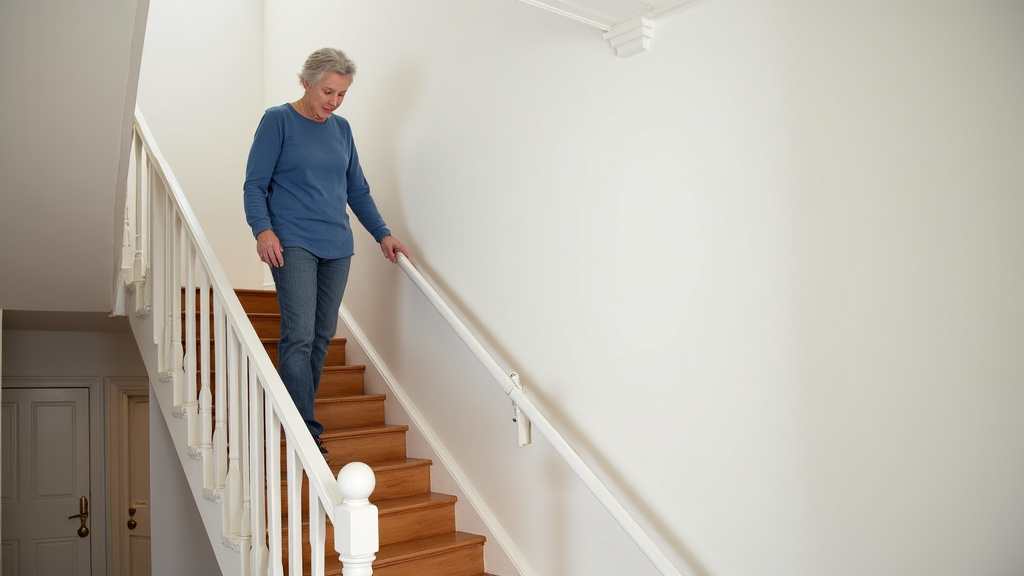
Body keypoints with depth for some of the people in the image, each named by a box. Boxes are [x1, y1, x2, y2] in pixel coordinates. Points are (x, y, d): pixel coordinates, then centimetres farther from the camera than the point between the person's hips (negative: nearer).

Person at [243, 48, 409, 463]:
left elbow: (357, 190, 21)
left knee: (322, 336, 6)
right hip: (293, 243, -5)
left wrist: (382, 234, 14)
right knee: (299, 335, -13)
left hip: (337, 246, 6)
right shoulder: (278, 120, 1)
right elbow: (255, 184, -3)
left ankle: (297, 413, 18)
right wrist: (263, 229, -19)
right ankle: (305, 432, -8)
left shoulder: (341, 129, 16)